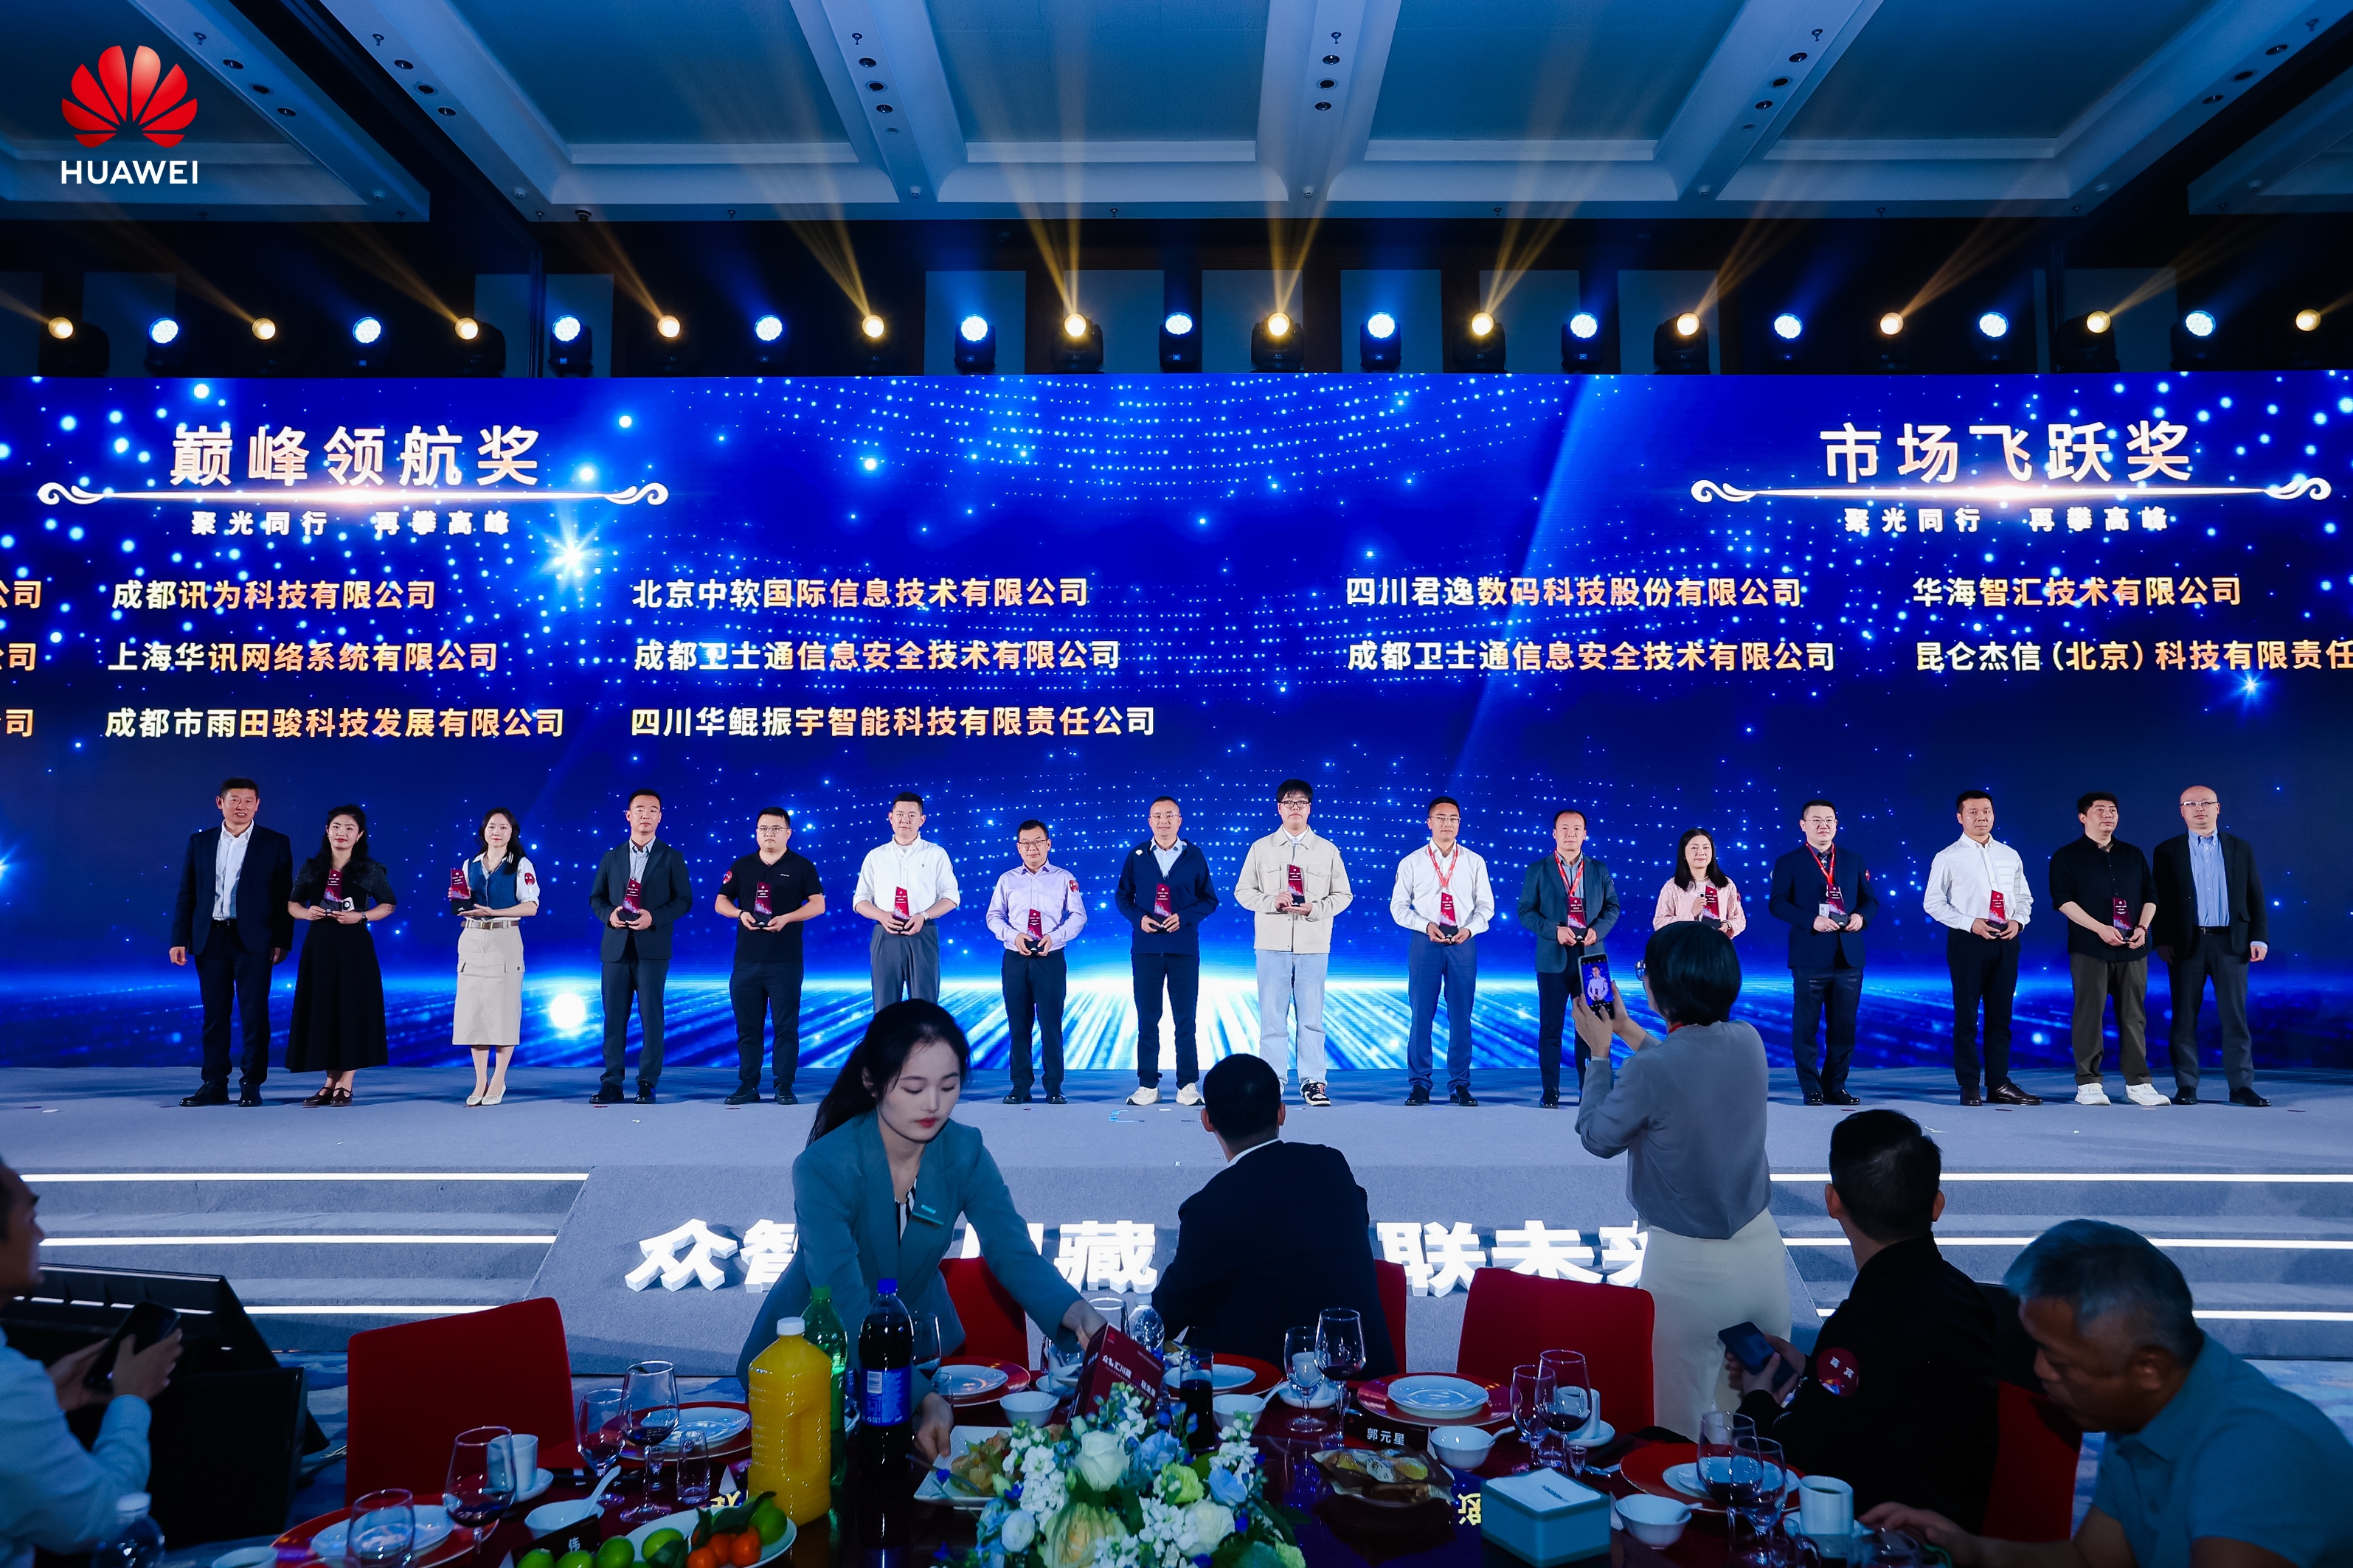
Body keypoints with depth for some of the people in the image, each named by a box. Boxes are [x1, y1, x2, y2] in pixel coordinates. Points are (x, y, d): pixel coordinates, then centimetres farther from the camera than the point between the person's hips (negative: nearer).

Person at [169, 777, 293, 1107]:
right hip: (210, 939, 3)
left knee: (254, 1014, 0)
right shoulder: (199, 842, 10)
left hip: (253, 940, -3)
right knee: (214, 1014, 7)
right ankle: (215, 1085, 14)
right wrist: (179, 939, 3)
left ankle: (251, 1085, 7)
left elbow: (284, 896, -1)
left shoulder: (276, 843, 2)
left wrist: (282, 941, -7)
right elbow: (186, 894, 10)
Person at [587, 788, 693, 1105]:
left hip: (652, 949, -3)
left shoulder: (671, 858, 4)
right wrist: (609, 914, -8)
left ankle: (648, 1083, 5)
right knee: (614, 1017, 3)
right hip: (616, 948, 3)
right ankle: (612, 1083, 8)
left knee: (651, 1017, -2)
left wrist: (654, 917, -15)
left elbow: (684, 900, 0)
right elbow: (596, 897, 14)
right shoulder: (612, 857, 13)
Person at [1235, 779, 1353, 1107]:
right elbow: (1243, 891, 6)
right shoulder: (1260, 848, 7)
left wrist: (1315, 908, -11)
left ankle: (1312, 1082, 11)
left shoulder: (1328, 850, 8)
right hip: (1272, 944, 0)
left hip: (1313, 945, 0)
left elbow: (1342, 895, 7)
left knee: (1311, 1016, 3)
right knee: (1272, 1016, 2)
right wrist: (1271, 901, -12)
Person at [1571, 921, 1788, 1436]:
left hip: (1690, 1267, -6)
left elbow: (1597, 1137, -5)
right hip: (1763, 1251, 6)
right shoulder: (1748, 1042, -5)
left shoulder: (1650, 1070, -23)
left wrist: (1599, 1053, 5)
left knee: (1678, 1429, 11)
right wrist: (1628, 1031, 24)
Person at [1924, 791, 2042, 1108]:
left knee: (2000, 1015, 9)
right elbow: (1932, 902, -5)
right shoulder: (1948, 858, -3)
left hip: (2006, 940, 4)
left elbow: (2024, 898, 16)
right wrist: (1970, 923, -15)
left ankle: (1999, 1084, 16)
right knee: (1966, 1015, 0)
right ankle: (1969, 1086, 7)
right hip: (1967, 939, -4)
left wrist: (2018, 920, -5)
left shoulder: (2010, 856, 11)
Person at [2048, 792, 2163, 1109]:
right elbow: (2063, 899, -6)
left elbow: (2150, 895, 15)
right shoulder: (2067, 856, 3)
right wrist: (2100, 928, -15)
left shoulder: (2133, 855, 17)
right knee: (2089, 1014, -3)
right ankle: (2088, 1083, 1)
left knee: (2134, 1015, 4)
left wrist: (2143, 927, -3)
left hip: (2132, 947, 4)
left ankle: (2138, 1083, 10)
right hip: (2089, 948, -4)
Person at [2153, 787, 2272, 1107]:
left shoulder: (2241, 848, 10)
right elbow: (2159, 900, 2)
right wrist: (2162, 942, -6)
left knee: (2235, 1016, 2)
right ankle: (2186, 1087, 7)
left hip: (2231, 942, 1)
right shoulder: (2168, 851, 5)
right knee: (2185, 1017, 2)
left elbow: (2256, 897, 8)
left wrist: (2259, 938, -1)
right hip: (2186, 944, -1)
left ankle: (2241, 1086, 9)